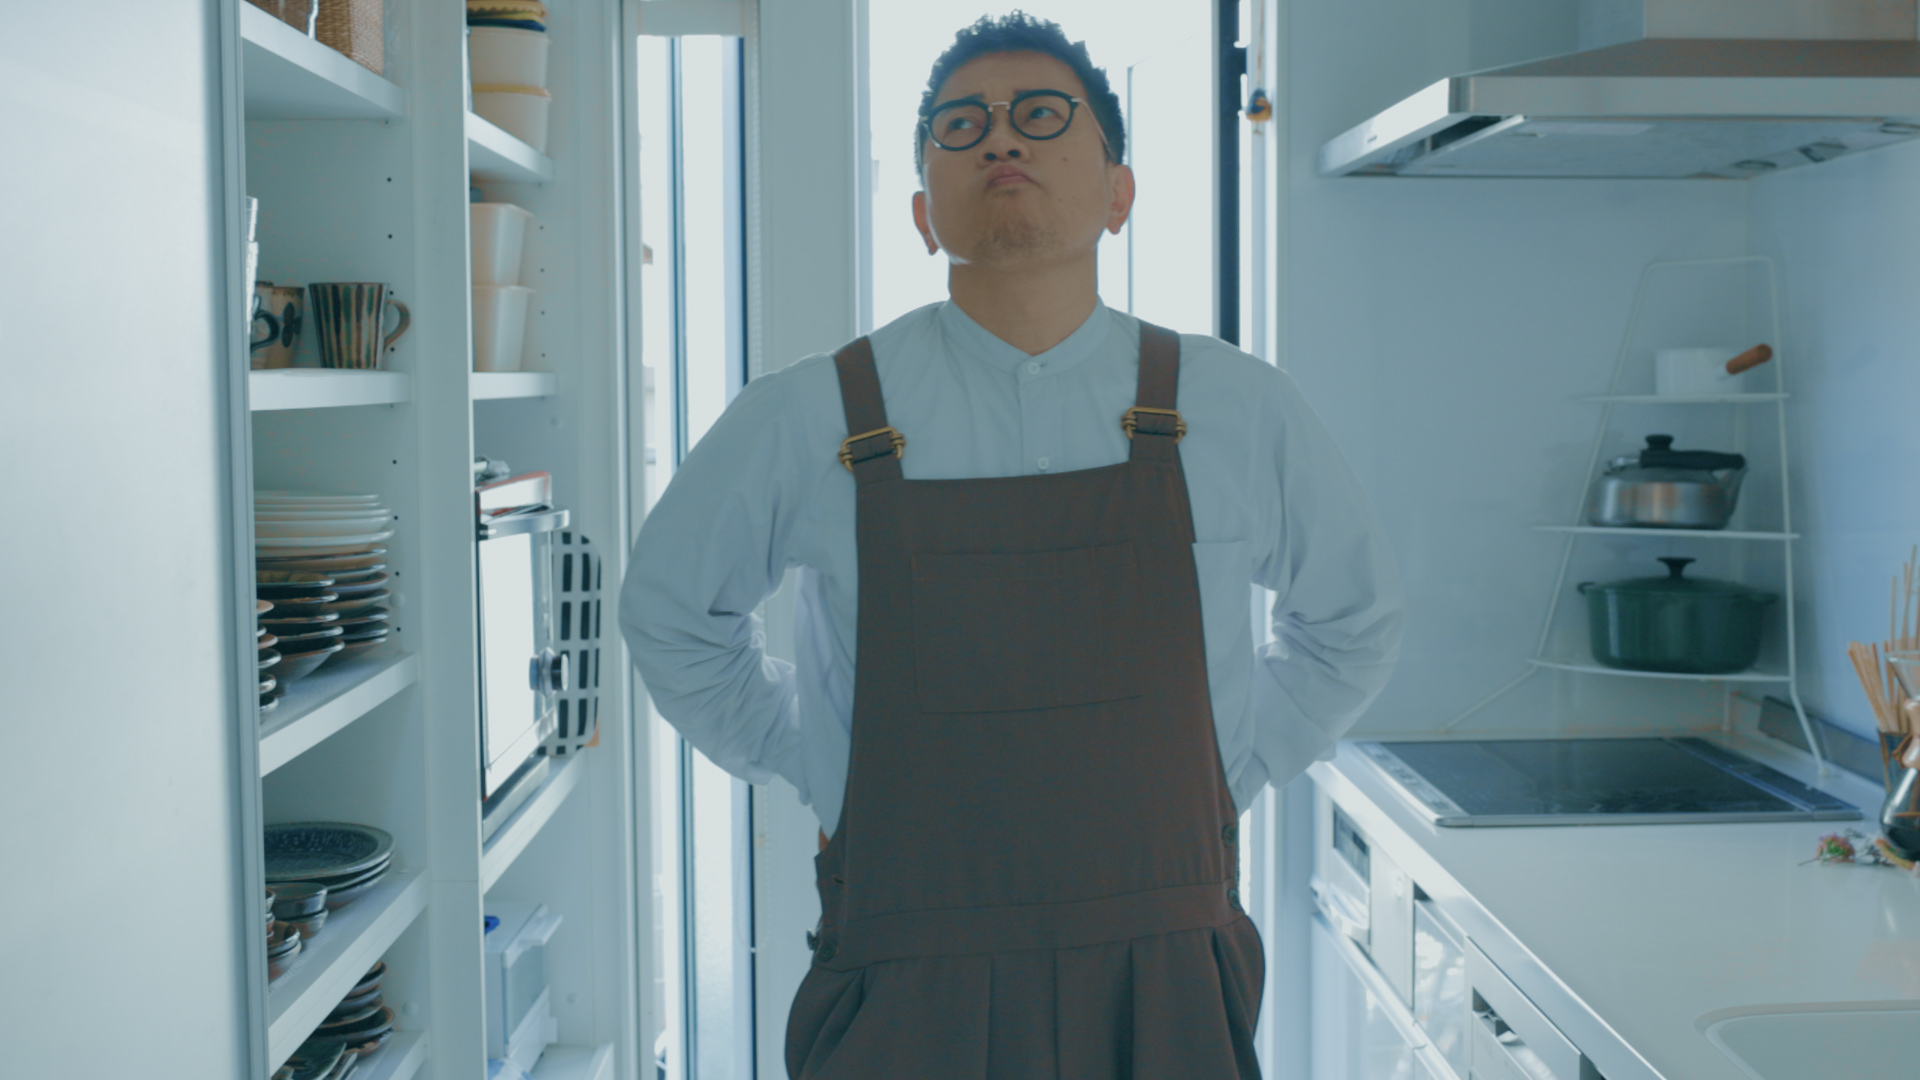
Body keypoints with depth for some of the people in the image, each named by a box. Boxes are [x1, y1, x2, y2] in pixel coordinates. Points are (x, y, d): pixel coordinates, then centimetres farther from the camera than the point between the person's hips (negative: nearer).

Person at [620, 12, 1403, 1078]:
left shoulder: (1244, 411, 1)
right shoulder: (800, 424, -4)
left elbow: (1354, 616, 18)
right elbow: (671, 611, 14)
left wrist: (1225, 776, 9)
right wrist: (819, 774, 7)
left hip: (1168, 993, 2)